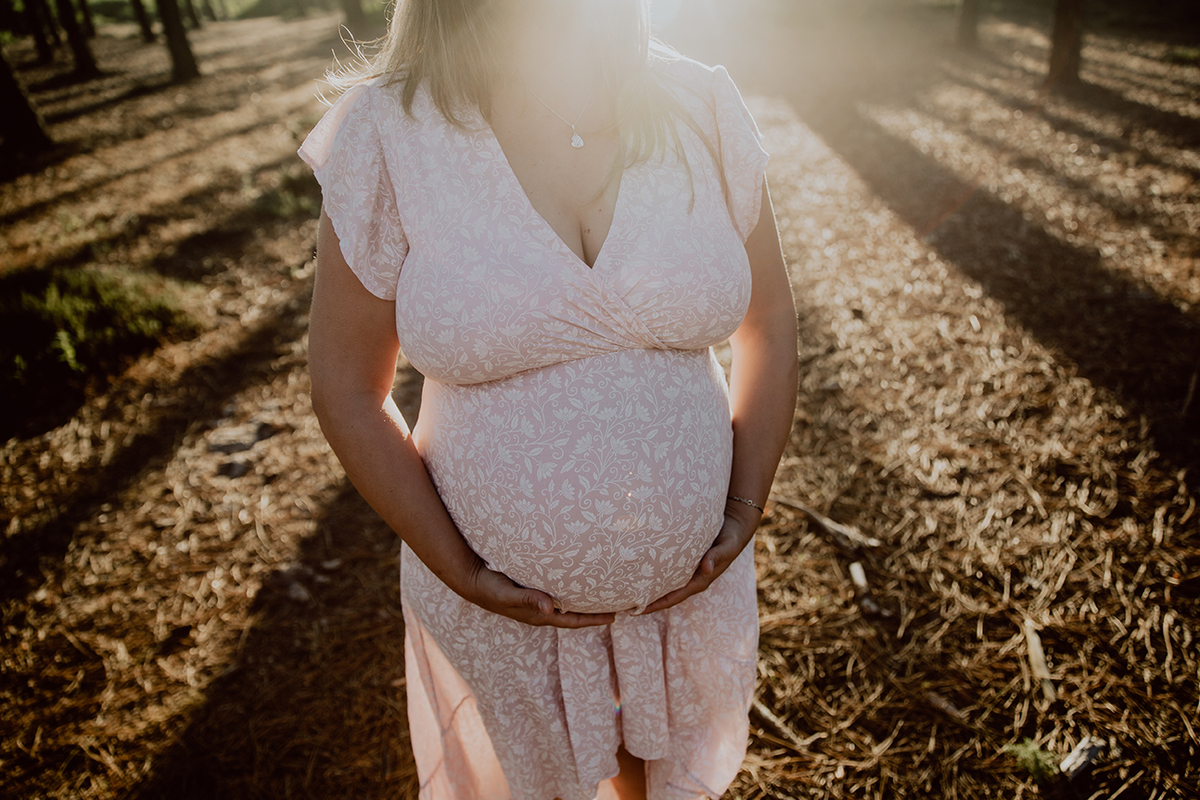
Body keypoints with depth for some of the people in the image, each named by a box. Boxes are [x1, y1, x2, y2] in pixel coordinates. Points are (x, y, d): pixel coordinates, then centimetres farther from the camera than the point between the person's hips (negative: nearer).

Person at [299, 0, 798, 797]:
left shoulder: (702, 110, -8)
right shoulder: (386, 132, -14)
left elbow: (769, 324, 1)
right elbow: (347, 389, -8)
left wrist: (745, 510, -6)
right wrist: (459, 572, -12)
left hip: (693, 581, 2)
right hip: (503, 609, -1)